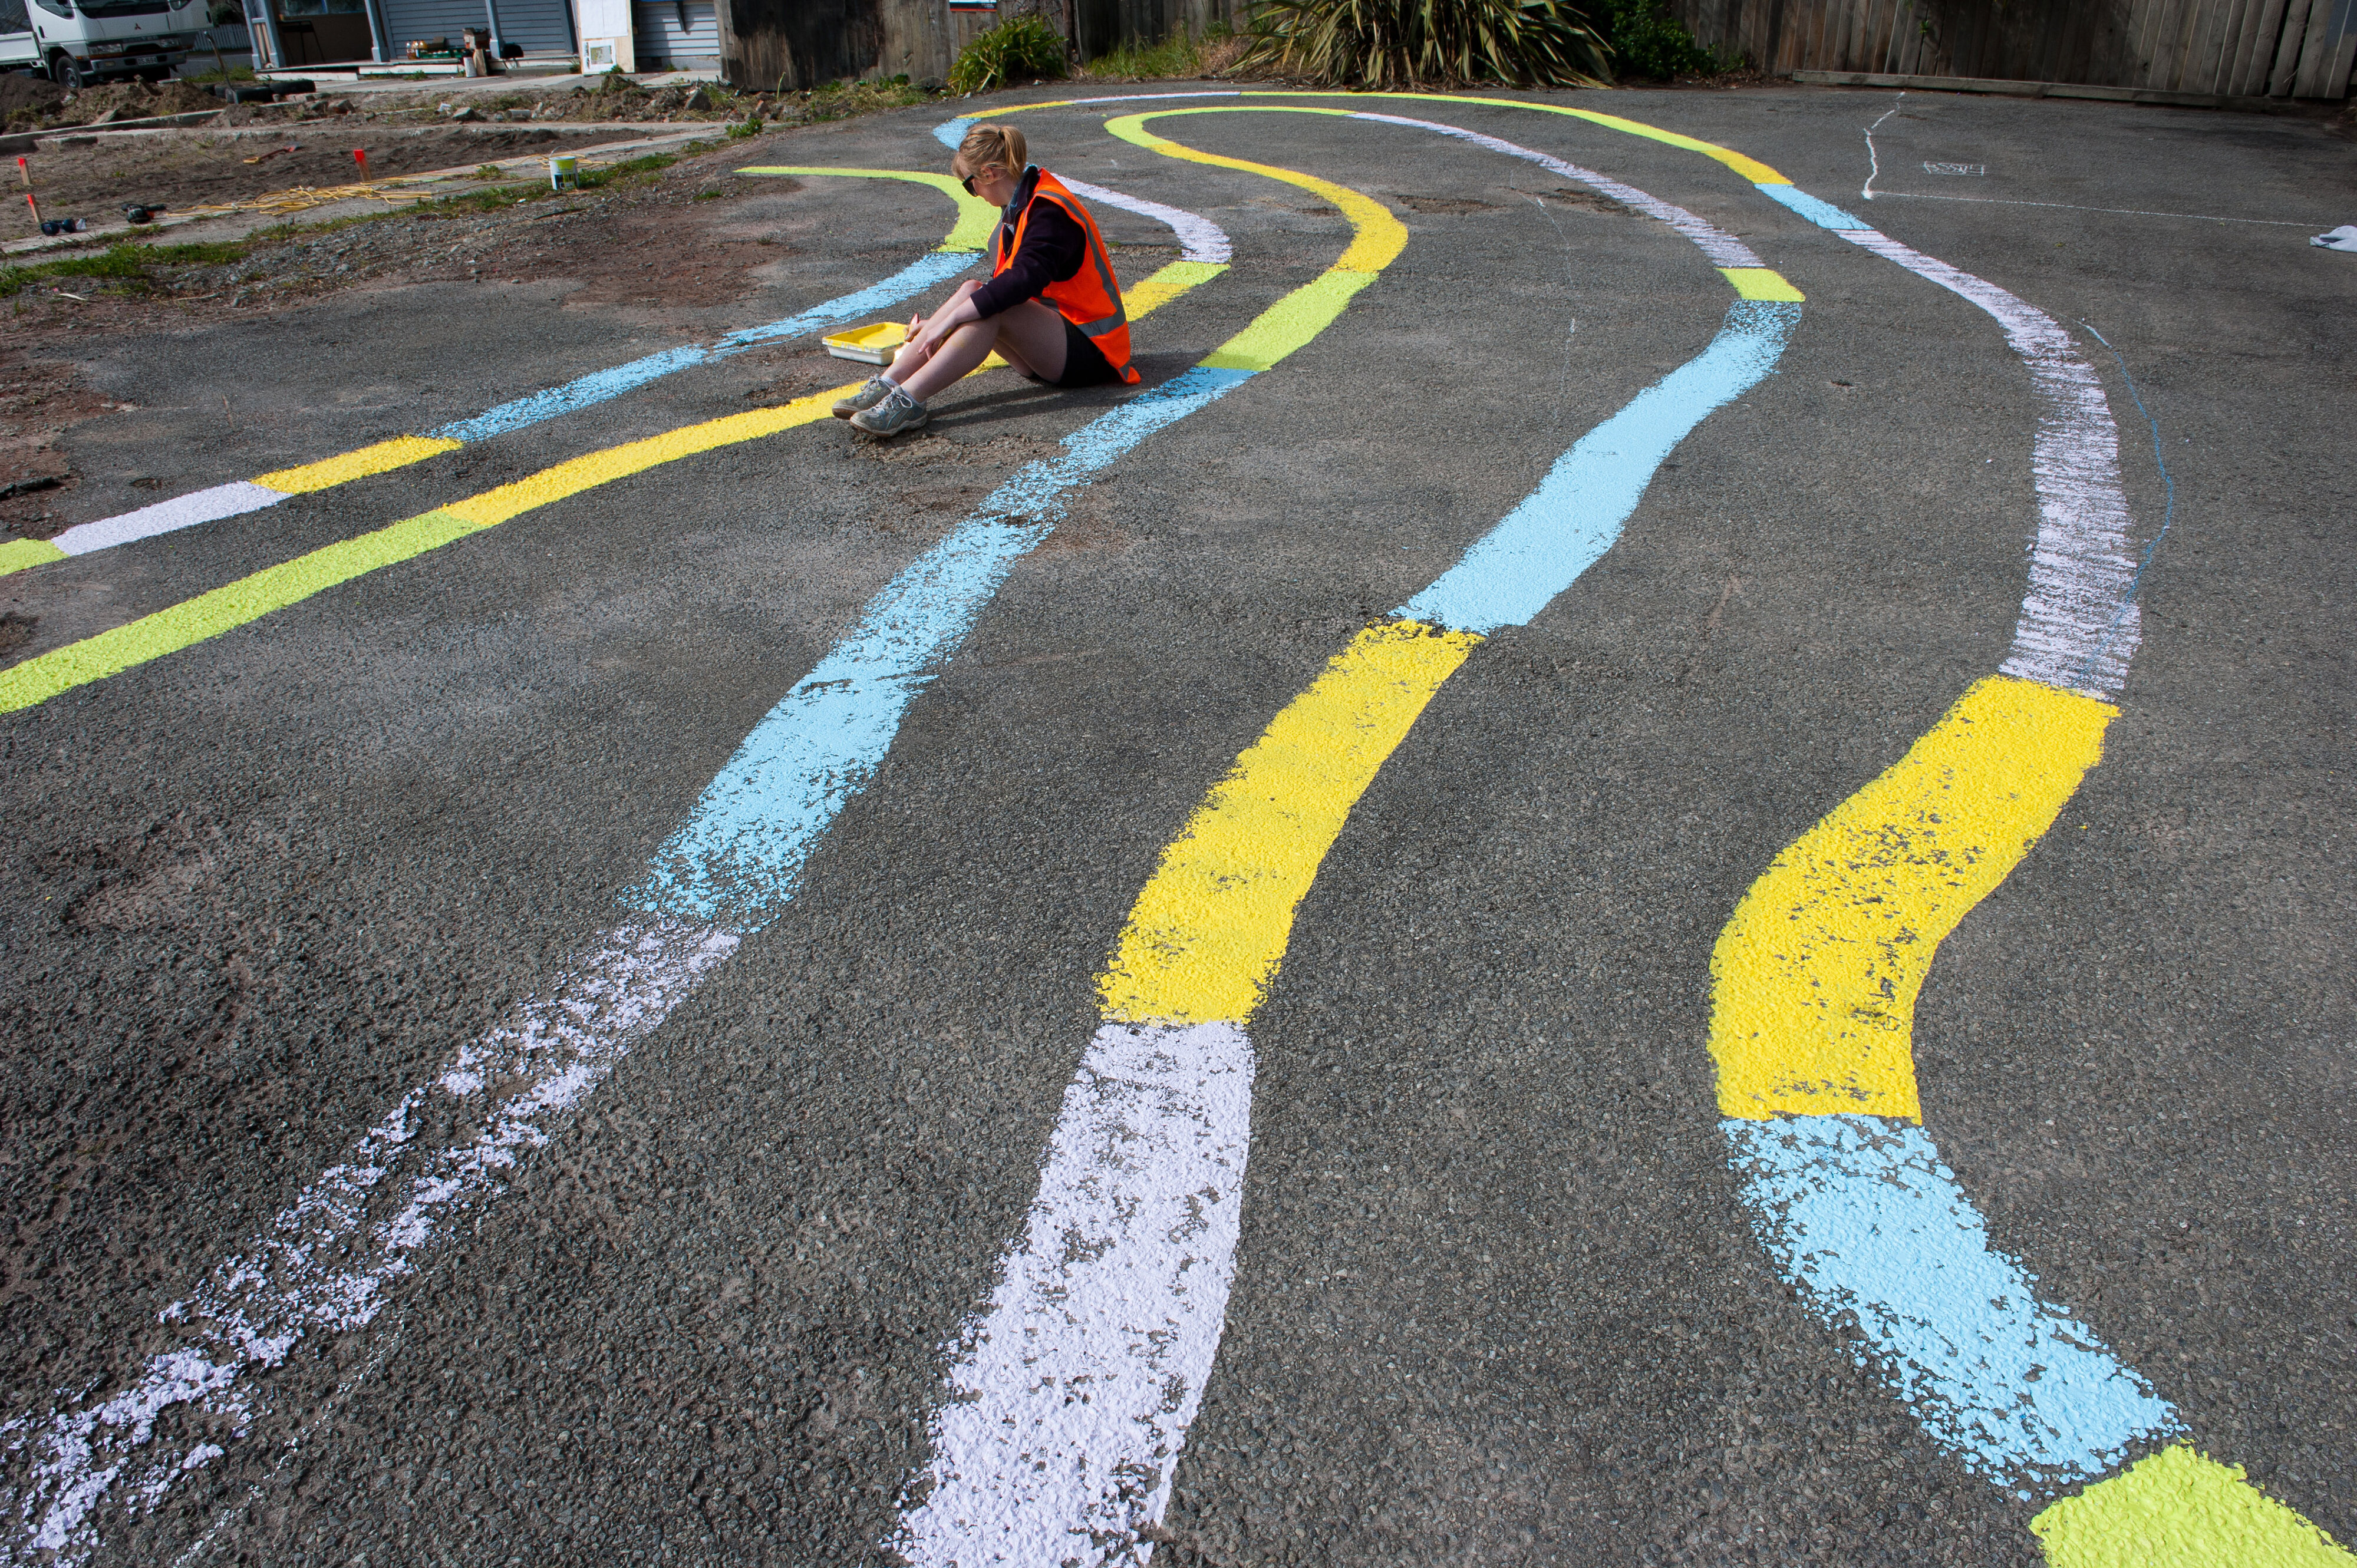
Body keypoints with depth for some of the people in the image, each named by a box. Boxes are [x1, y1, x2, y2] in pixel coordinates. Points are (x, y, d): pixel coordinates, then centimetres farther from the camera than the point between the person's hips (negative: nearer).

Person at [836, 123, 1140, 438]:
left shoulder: (1050, 211, -18)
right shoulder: (1020, 206, 12)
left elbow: (1023, 280, -33)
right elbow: (1008, 284, 22)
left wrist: (950, 319, -32)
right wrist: (936, 322, 21)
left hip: (1091, 351, -9)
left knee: (991, 308, -29)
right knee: (972, 293, -11)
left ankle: (908, 400, -37)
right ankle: (887, 385, -22)